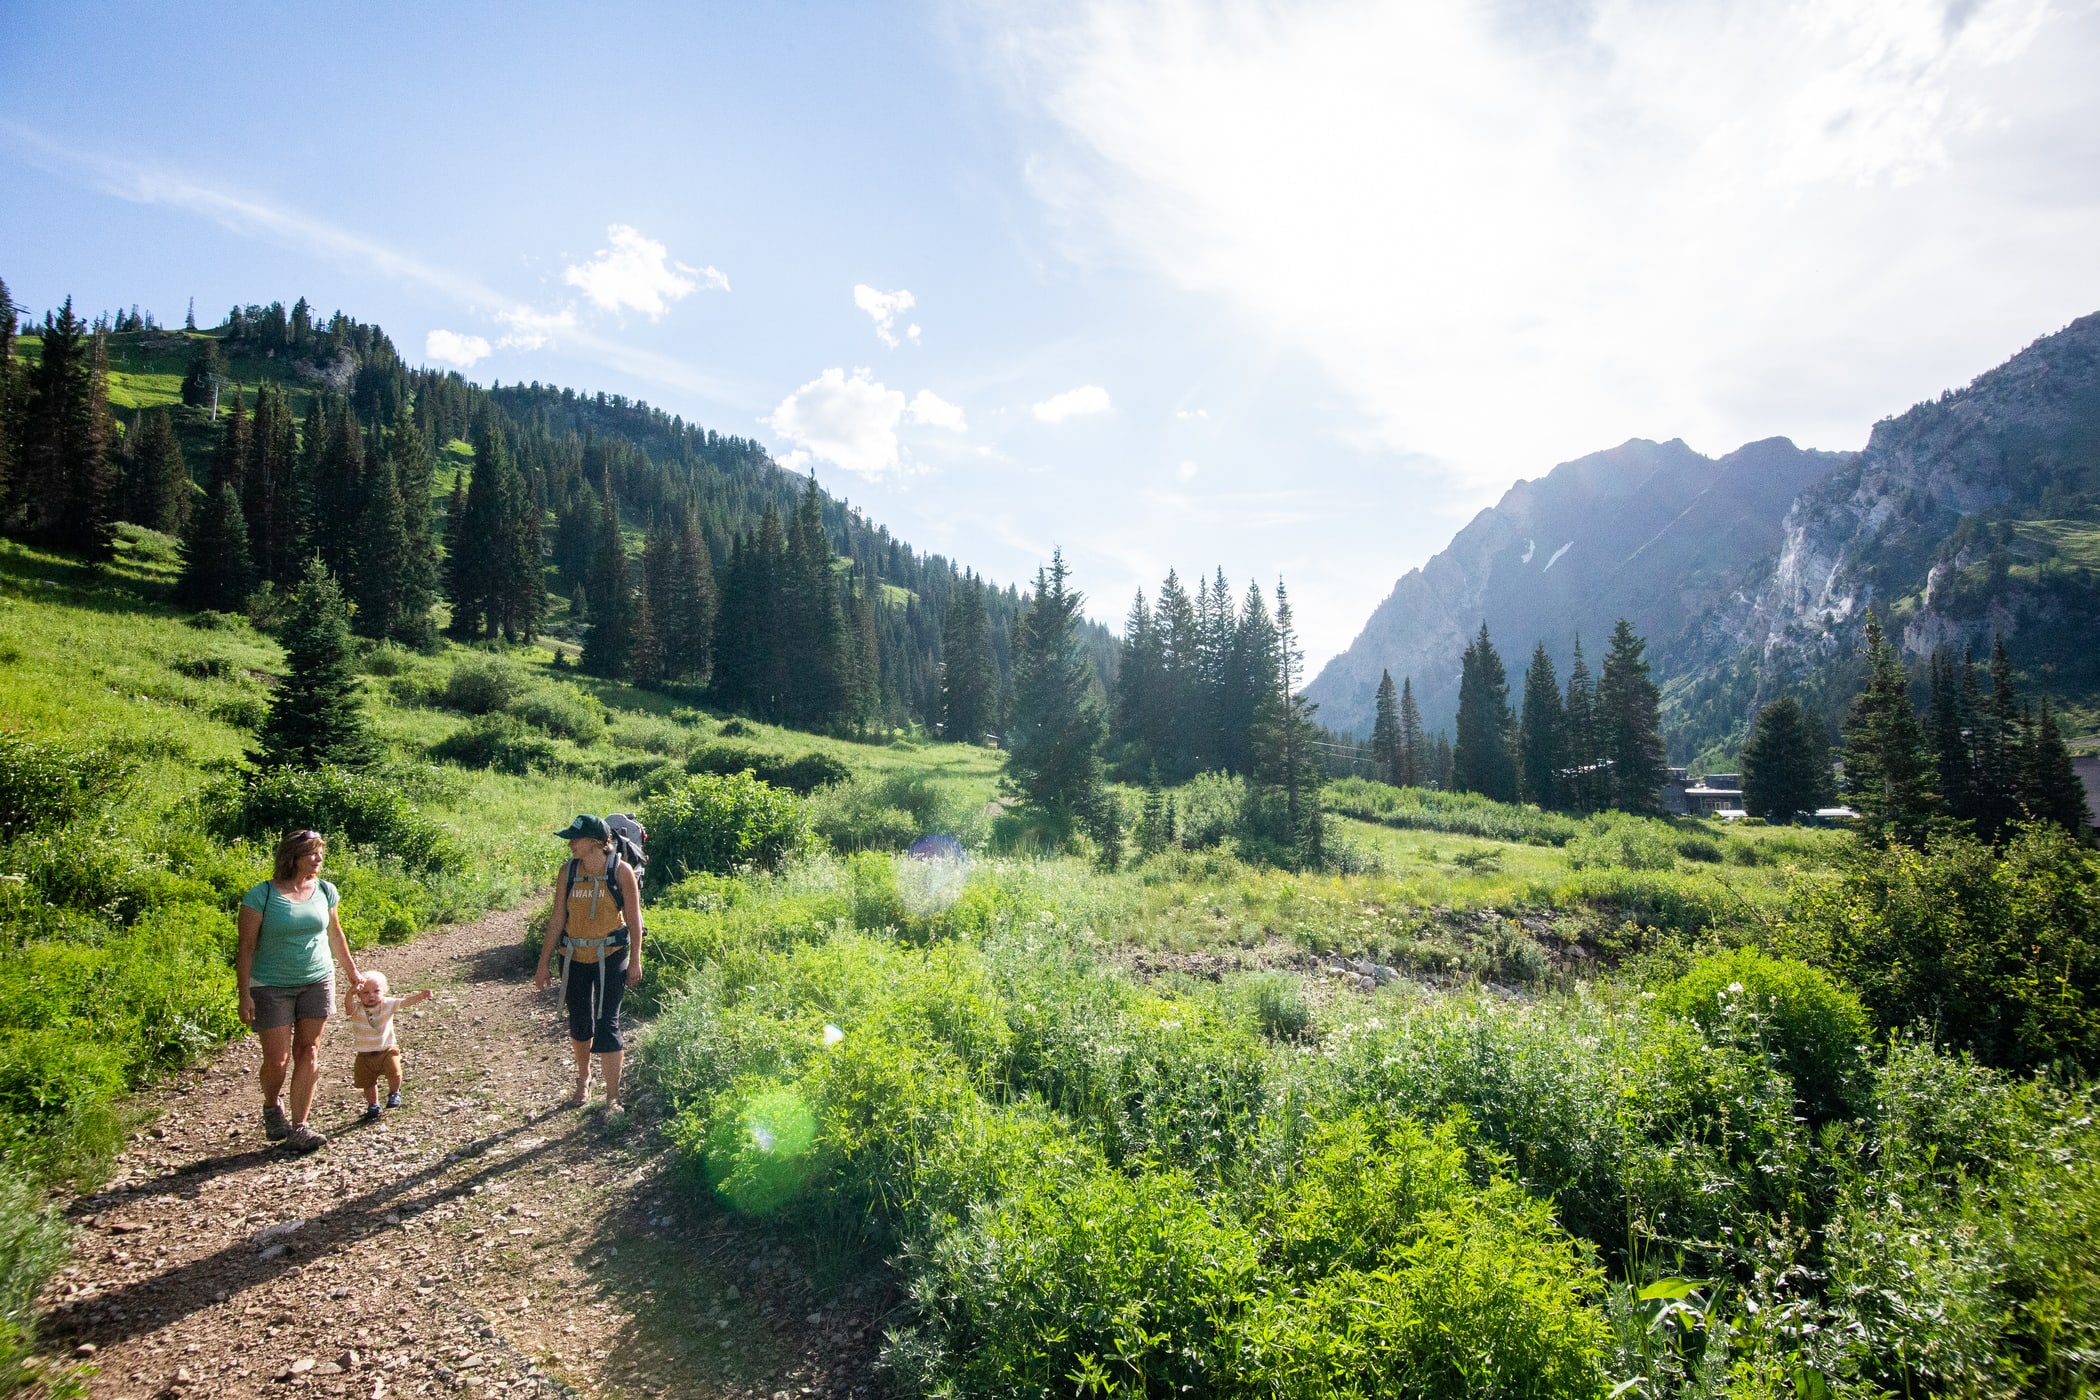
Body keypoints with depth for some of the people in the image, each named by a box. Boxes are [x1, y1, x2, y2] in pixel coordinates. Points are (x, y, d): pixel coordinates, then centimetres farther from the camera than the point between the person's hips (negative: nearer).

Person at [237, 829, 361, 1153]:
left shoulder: (324, 891, 3)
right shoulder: (262, 895, -11)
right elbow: (246, 948, -9)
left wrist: (353, 973, 21)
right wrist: (245, 995, -13)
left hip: (318, 981, 4)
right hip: (272, 987, -3)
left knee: (308, 1053, 1)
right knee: (277, 1060, -2)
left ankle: (298, 1127, 7)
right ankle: (271, 1108, 30)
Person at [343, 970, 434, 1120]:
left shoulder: (387, 1004, -8)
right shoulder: (356, 1009, -11)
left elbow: (405, 1001, -18)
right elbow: (348, 1005, -33)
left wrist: (421, 995, -37)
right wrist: (351, 992, -54)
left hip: (387, 1050, -1)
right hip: (365, 1054, 1)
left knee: (394, 1072, -19)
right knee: (368, 1082, 12)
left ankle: (394, 1093, 10)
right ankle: (373, 1105, 35)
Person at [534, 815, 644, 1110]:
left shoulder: (621, 870, -11)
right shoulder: (569, 870, -2)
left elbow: (633, 918, -5)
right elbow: (557, 918, 2)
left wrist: (635, 961, -5)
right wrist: (544, 963, 3)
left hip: (610, 957, -4)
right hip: (574, 958, 4)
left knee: (606, 1025, -6)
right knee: (579, 1023, 16)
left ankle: (612, 1099, 4)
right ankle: (583, 1079, 42)